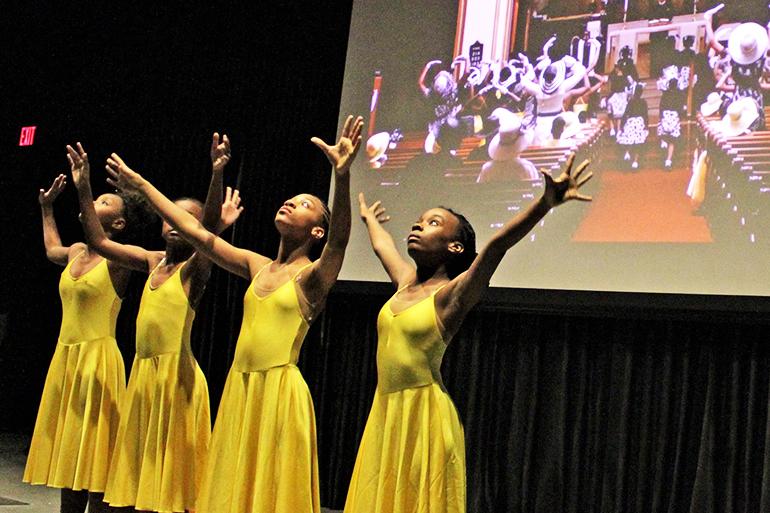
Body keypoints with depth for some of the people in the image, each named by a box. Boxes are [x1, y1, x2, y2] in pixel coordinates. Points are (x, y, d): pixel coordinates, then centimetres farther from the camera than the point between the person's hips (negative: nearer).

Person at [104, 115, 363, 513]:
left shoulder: (311, 276, -4)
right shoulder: (258, 267, 12)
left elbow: (339, 239, -25)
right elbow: (196, 233, 15)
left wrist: (342, 175, -42)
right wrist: (139, 184, 16)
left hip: (280, 391, -6)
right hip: (239, 389, 6)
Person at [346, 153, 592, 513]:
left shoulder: (451, 294, -9)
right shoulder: (405, 282, 11)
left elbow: (496, 245, -24)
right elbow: (382, 245, 32)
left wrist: (547, 202, -37)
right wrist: (368, 218, 51)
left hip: (424, 417, -7)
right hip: (385, 413, 7)